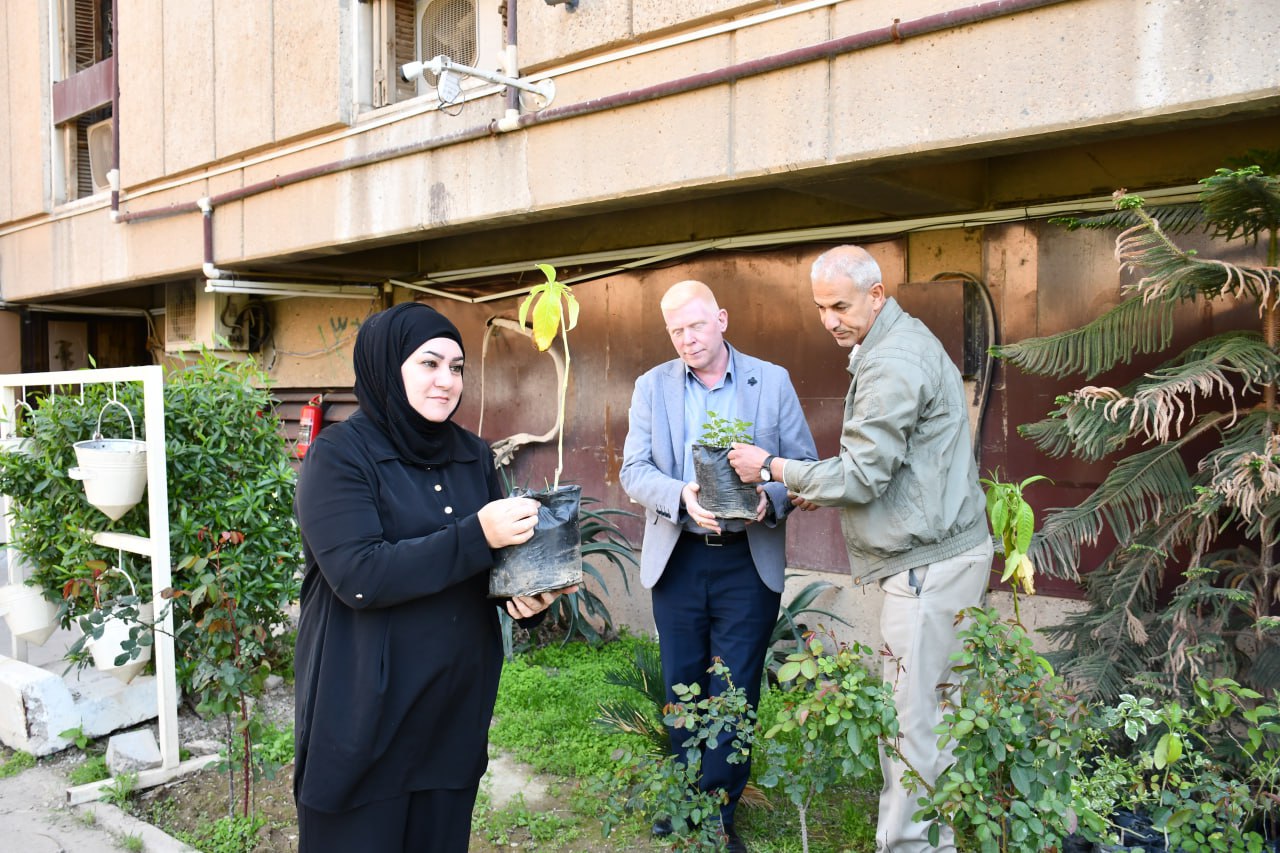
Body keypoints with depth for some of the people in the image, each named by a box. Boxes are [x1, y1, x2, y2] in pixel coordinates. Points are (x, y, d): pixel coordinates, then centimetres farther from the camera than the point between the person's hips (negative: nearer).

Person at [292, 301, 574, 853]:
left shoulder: (472, 454, 6)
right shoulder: (340, 454, -11)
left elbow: (498, 553, 12)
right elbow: (358, 575, -22)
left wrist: (530, 592, -10)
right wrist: (476, 537, -26)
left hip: (457, 698, 5)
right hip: (366, 705, -5)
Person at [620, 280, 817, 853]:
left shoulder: (772, 381, 0)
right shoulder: (652, 386, 3)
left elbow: (804, 462, 0)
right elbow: (634, 470, -3)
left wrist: (771, 497, -21)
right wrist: (681, 496, -23)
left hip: (749, 561, -1)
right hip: (676, 558, 2)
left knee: (735, 691, 5)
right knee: (681, 685, 13)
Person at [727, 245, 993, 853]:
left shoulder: (893, 364, -18)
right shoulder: (897, 343, 16)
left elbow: (863, 475, -20)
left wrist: (774, 468, -9)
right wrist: (821, 490, 12)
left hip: (930, 563, -11)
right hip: (929, 554, 11)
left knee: (911, 717, -4)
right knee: (923, 708, 16)